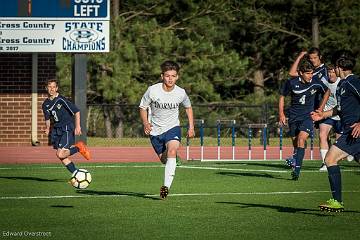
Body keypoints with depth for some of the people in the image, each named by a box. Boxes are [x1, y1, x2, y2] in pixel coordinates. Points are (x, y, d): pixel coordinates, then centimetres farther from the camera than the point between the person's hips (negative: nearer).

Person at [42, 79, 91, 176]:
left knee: (60, 154, -19)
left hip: (67, 128, -7)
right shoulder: (46, 104, 7)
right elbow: (47, 118, 20)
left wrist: (77, 126, -16)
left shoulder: (61, 100, -12)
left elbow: (76, 112, -11)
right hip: (57, 129, 7)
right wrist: (47, 128, 1)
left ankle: (79, 148, 3)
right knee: (62, 157, 0)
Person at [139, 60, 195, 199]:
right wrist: (145, 123, -18)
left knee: (172, 152, -27)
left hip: (172, 127, -1)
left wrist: (191, 127, 7)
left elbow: (188, 107, 12)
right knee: (164, 159, 9)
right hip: (155, 130, 1)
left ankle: (166, 186, -33)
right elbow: (143, 107, 0)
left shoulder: (180, 93, -9)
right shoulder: (153, 90, -14)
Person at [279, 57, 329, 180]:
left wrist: (320, 109, 10)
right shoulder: (292, 83, -11)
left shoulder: (316, 83, -9)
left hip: (308, 116, -1)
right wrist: (281, 114, -1)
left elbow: (327, 91, 12)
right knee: (295, 144, 7)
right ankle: (294, 165, 25)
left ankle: (297, 169, -24)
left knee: (301, 139, -21)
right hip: (294, 117, 1)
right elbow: (282, 96, 5)